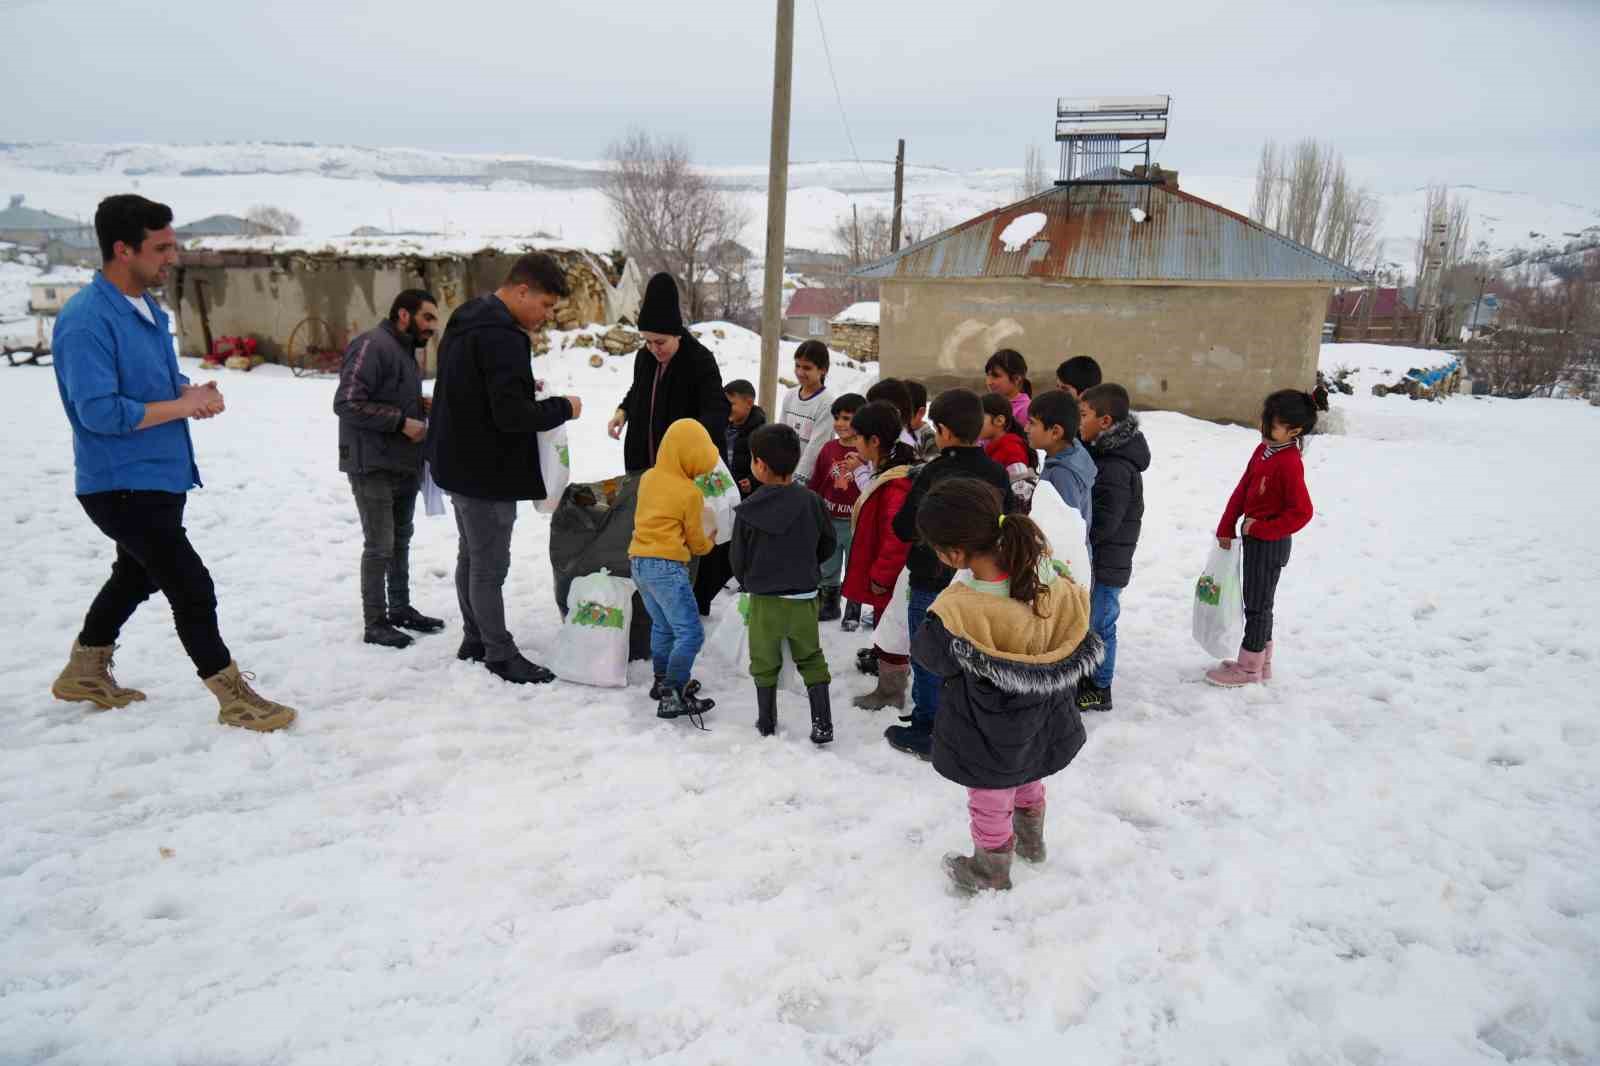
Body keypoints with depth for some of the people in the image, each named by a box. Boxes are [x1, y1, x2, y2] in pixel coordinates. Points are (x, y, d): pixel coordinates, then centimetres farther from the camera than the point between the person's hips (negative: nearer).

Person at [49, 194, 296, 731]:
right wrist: (184, 406, -19)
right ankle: (234, 697, 5)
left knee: (135, 577, 24)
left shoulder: (148, 307, 9)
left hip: (160, 477, 10)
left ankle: (85, 672, 44)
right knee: (192, 587, -7)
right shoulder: (86, 320, -20)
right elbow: (99, 411, -26)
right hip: (122, 485, -10)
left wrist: (193, 392, -4)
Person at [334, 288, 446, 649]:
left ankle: (401, 608, 28)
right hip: (374, 466, -9)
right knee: (379, 546, -3)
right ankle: (375, 623, 6)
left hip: (404, 464, 9)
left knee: (401, 541, 16)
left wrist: (422, 405, 4)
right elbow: (346, 402, -22)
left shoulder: (406, 351, 15)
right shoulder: (372, 345, -16)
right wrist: (402, 421, -22)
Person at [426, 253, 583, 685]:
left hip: (459, 461, 10)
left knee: (471, 556, 18)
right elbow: (511, 415, -27)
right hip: (487, 471, -10)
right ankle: (500, 656, 10)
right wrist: (562, 407, -12)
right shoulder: (502, 336, -23)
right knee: (490, 565, 0)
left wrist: (523, 389, 7)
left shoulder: (467, 320, 10)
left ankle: (475, 641, 30)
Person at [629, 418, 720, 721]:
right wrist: (709, 541, 22)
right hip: (667, 565, -8)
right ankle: (672, 698, -11)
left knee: (662, 626, 23)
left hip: (639, 561, 8)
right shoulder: (690, 493, -10)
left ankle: (663, 683, 31)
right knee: (690, 632, -7)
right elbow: (697, 541, 0)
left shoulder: (648, 478, 9)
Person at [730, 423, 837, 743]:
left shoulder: (748, 510, -14)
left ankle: (766, 722, 26)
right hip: (804, 598, 1)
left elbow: (739, 559, -5)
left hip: (763, 599, -1)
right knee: (811, 659, 14)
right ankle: (822, 725, 12)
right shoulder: (811, 502, -11)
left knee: (764, 662, 15)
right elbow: (828, 546, 2)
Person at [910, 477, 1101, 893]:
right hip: (1042, 728, 6)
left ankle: (991, 872, 47)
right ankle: (1031, 843, 60)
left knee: (990, 806, 22)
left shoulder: (956, 615, -39)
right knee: (1027, 783, 34)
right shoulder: (1057, 587, -23)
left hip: (987, 740, -5)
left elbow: (927, 655, -19)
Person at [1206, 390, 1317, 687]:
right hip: (1254, 538, 9)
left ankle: (1249, 668, 16)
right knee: (1258, 602, 18)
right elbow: (1242, 490, 9)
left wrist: (1261, 529, -19)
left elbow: (1301, 512, -23)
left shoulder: (1289, 463, -22)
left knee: (1257, 604, 3)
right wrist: (1226, 527, 6)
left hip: (1270, 543, -9)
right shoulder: (1263, 450, 4)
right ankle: (1262, 662, 32)